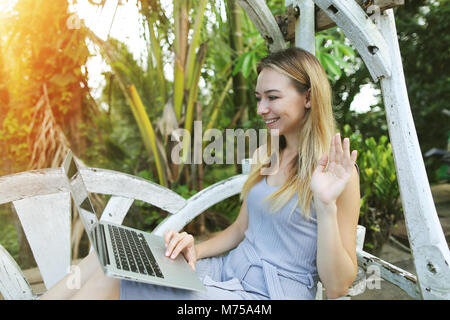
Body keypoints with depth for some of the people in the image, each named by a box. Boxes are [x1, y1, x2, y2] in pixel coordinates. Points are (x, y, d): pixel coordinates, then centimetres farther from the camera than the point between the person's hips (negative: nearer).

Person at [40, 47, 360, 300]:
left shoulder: (334, 169, -12)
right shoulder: (264, 156, 9)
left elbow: (337, 286, -12)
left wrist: (327, 205, -26)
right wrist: (196, 250, -1)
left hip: (273, 294, -6)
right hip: (229, 270, 7)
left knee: (111, 282, -20)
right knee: (106, 259, -12)